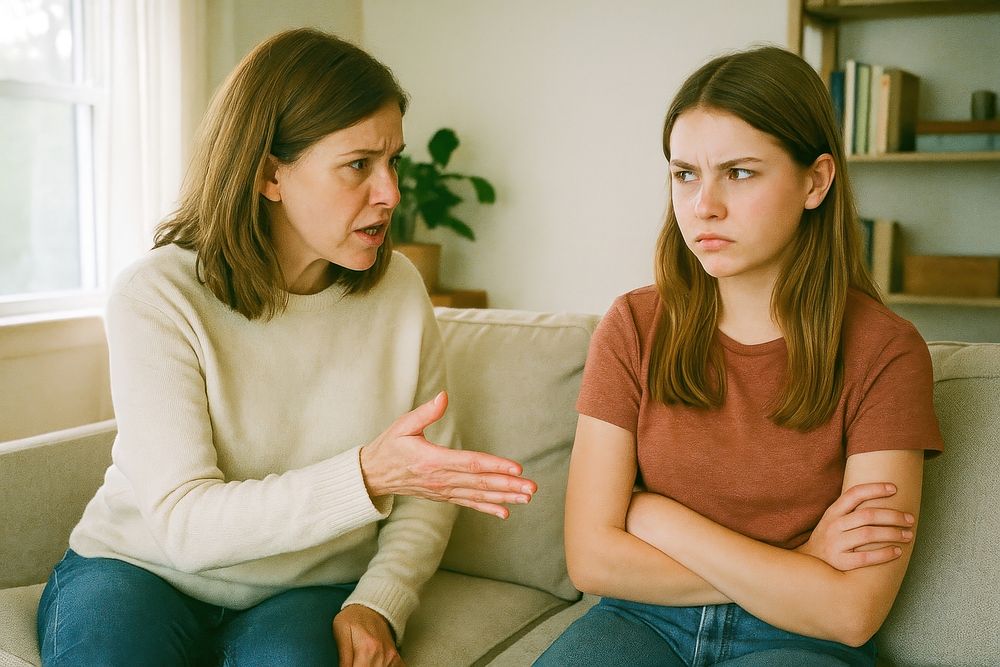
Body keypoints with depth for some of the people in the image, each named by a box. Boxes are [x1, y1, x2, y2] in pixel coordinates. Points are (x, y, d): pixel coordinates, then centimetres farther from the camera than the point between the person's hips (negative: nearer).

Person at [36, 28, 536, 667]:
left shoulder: (399, 289, -4)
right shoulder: (156, 296, -16)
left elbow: (430, 489, 2)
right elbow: (184, 523, -23)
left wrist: (378, 603, -15)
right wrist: (365, 477, -35)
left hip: (311, 591, 1)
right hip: (141, 570, 0)